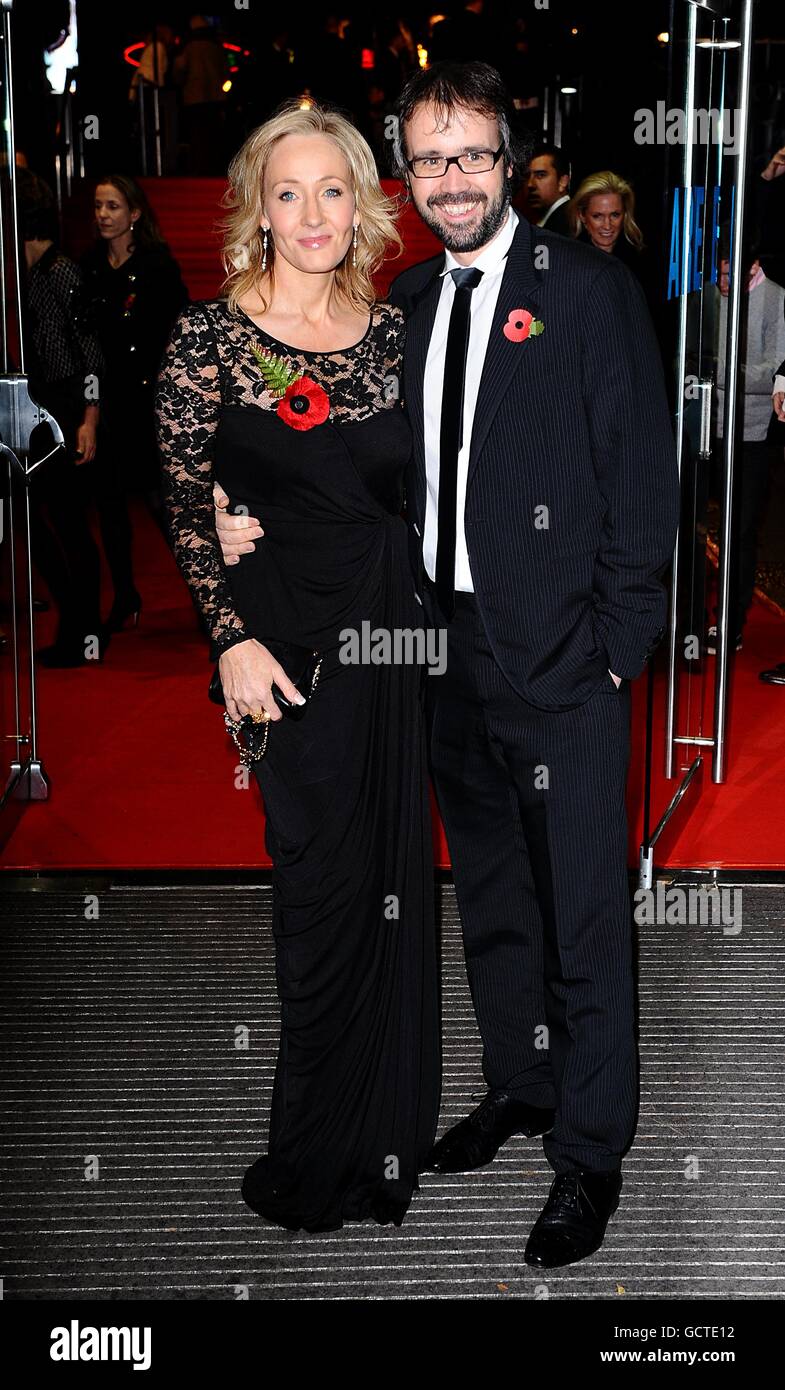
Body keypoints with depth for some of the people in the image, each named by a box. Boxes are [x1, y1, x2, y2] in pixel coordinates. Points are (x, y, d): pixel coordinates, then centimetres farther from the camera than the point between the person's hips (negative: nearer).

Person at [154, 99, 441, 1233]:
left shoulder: (392, 330, 8)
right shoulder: (208, 336, -4)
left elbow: (418, 487, 13)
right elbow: (187, 508, -4)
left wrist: (435, 609, 6)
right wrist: (233, 639, -11)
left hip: (400, 631, 4)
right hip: (293, 640, -4)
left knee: (397, 877, 10)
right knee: (326, 880, 1)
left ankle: (390, 1135, 30)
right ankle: (316, 1160, 21)